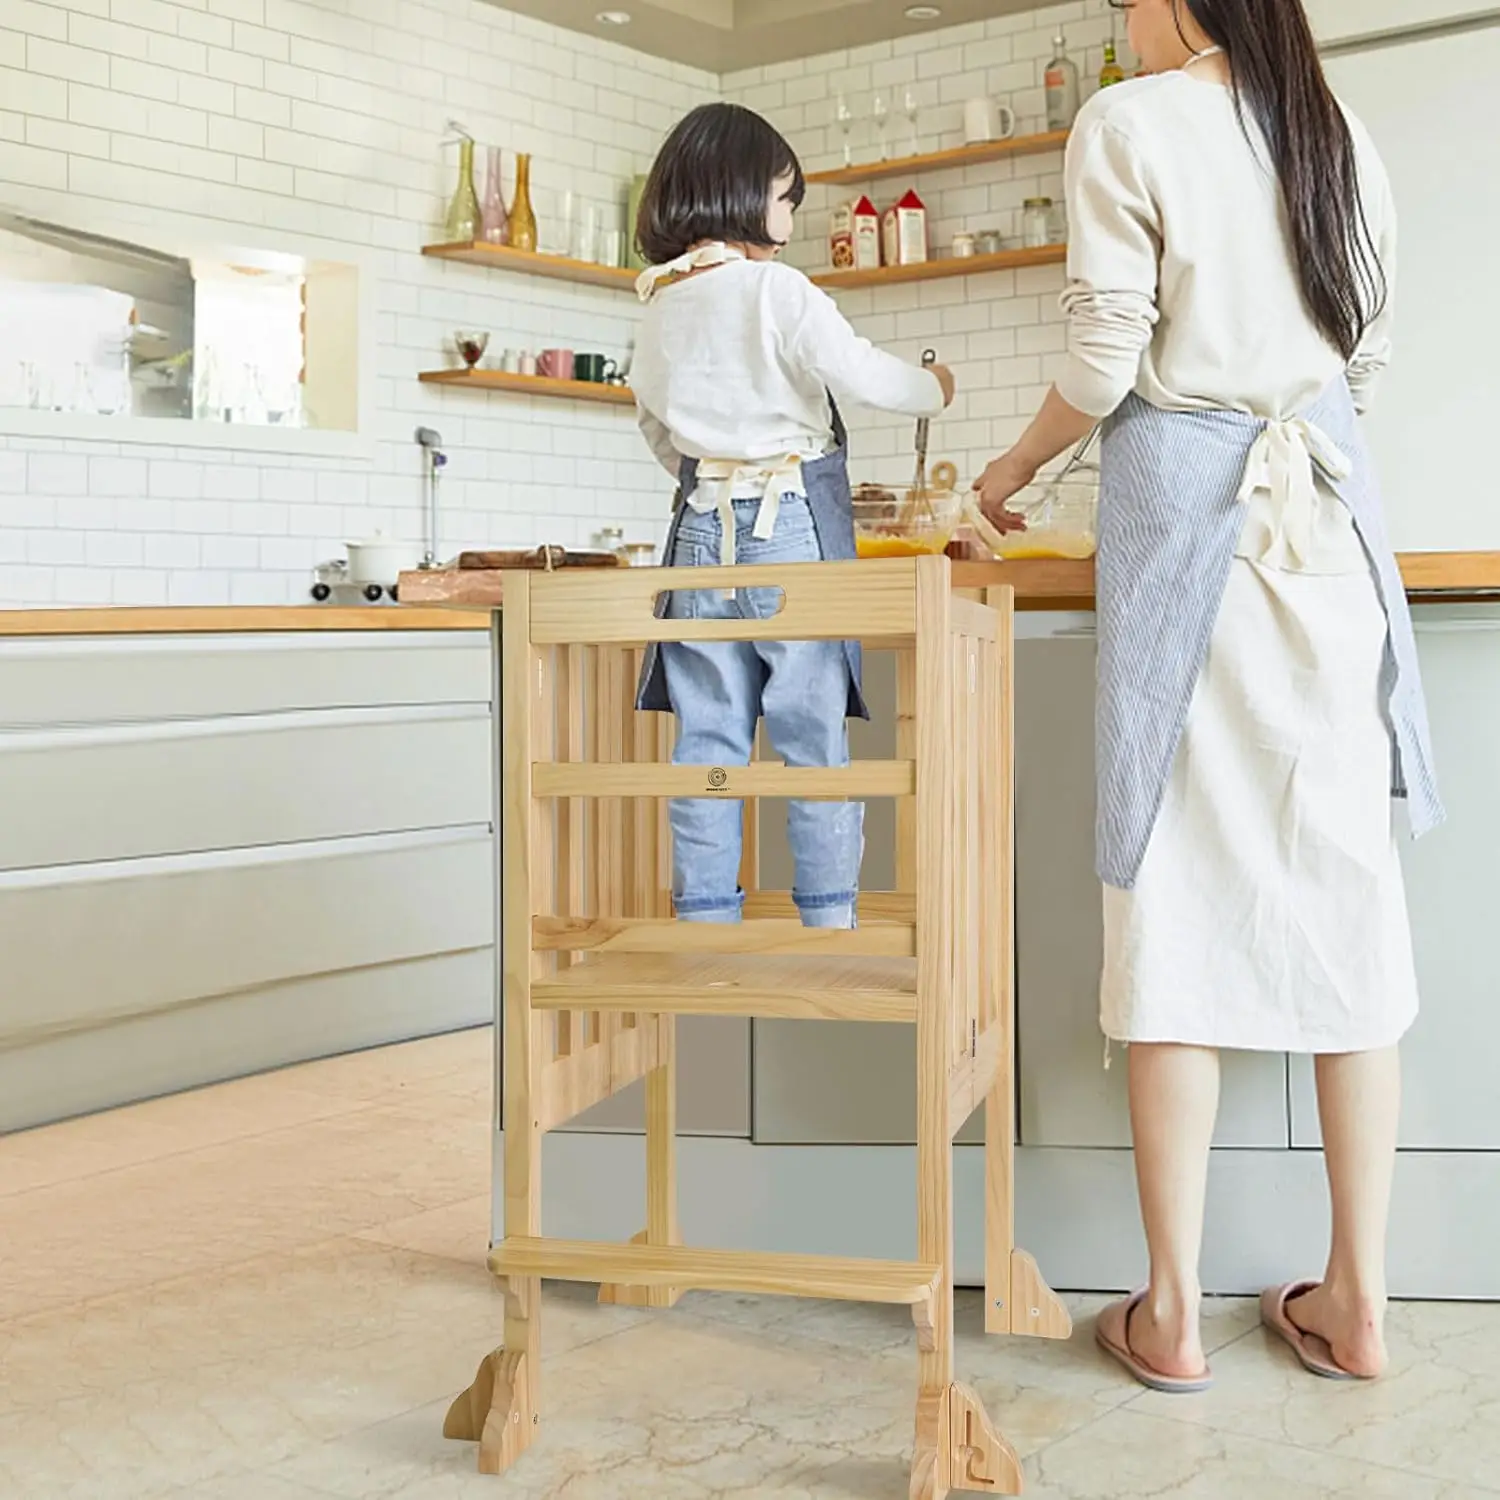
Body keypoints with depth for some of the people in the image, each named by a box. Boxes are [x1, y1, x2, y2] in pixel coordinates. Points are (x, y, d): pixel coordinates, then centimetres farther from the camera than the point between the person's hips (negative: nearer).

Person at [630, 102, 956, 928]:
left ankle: (706, 928, 8)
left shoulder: (659, 309, 12)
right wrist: (936, 388, 7)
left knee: (707, 738, 6)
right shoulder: (775, 289, -8)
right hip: (791, 527, -5)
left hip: (701, 525, 6)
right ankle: (830, 930, 3)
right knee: (814, 738, 0)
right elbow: (862, 376, -11)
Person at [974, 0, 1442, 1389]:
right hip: (1331, 506, 5)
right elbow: (1367, 360, 16)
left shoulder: (1127, 125, -2)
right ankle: (1357, 1298, 11)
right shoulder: (1341, 137, 14)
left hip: (1183, 496, -4)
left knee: (1180, 879, -2)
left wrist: (1014, 467, 11)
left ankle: (1173, 1313, 4)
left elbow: (1105, 361, -7)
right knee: (1342, 869, 5)